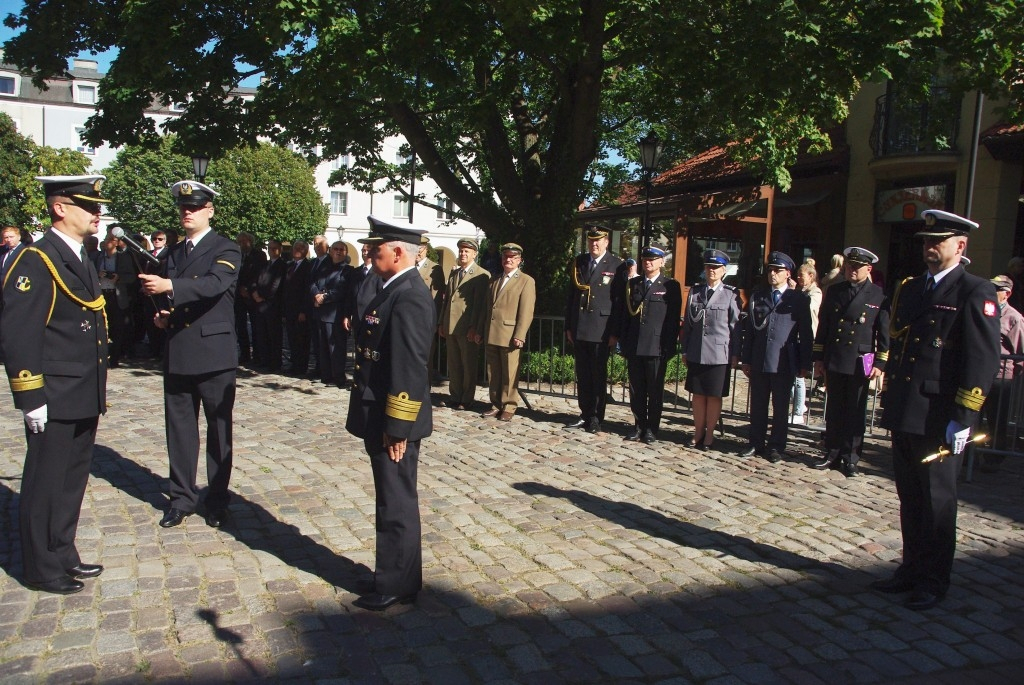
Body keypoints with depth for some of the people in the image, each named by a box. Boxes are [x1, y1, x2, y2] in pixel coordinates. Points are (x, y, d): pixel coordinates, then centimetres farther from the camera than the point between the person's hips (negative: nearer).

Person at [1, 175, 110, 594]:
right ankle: (41, 568, 20)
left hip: (85, 398, 9)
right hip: (53, 400, -9)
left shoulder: (82, 262, 14)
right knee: (45, 485, 6)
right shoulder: (36, 262, -14)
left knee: (73, 481, 18)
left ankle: (63, 555, 32)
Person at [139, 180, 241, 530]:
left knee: (218, 428, 5)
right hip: (177, 353, 6)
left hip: (214, 353, -5)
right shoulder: (174, 252, 16)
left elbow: (215, 284, -23)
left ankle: (218, 499, 17)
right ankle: (182, 497, 21)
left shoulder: (226, 250, -3)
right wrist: (162, 315, 3)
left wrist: (168, 286, -35)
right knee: (179, 427, 9)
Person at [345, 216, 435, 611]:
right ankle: (395, 577, 34)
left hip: (394, 424, -10)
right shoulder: (397, 290, 11)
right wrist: (385, 424, 17)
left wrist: (396, 429, -21)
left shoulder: (408, 297, -20)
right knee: (393, 503, 19)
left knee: (397, 505, 3)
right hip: (382, 420, 10)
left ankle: (396, 587, 17)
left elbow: (409, 370, -24)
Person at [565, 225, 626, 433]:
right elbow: (570, 297, 13)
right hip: (578, 329, 4)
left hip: (600, 330, -4)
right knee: (582, 375, 10)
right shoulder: (577, 263, 9)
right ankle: (585, 414, 21)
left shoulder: (617, 266, -4)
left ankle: (596, 418, 13)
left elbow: (620, 301, -5)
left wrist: (615, 332, -8)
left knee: (599, 376, 4)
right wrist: (568, 327, 9)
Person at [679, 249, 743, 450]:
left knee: (714, 396, 5)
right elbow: (687, 322, 11)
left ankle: (709, 435, 16)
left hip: (719, 355, -3)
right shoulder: (694, 292, 9)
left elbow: (736, 326, -1)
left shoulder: (731, 295, -1)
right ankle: (698, 433, 20)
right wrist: (684, 350, 9)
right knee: (698, 395, 10)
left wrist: (735, 354, -4)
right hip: (696, 353, 3)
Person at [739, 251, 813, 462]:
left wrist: (804, 364, -2)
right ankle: (756, 443, 20)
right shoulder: (757, 296, 10)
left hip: (784, 363, -3)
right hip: (759, 361, 3)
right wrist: (746, 359, 6)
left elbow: (806, 334, 1)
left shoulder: (799, 299, 1)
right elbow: (749, 329, 10)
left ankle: (776, 447, 16)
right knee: (757, 405, 9)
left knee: (780, 407, 6)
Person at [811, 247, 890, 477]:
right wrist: (818, 357, 6)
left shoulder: (879, 296, -2)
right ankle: (832, 454, 20)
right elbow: (823, 327, 10)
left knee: (855, 412, 5)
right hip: (833, 362, 3)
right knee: (834, 410, 10)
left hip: (860, 363, -3)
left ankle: (850, 459, 14)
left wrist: (880, 363, -7)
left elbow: (884, 333, -2)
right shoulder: (834, 291, 8)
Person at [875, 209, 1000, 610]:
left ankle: (934, 581, 20)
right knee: (909, 498, 15)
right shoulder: (910, 289, 14)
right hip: (904, 413, 7)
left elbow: (984, 360, -13)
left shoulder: (976, 293, -8)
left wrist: (963, 419, -16)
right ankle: (912, 569, 29)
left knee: (937, 500, 6)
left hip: (940, 419, -6)